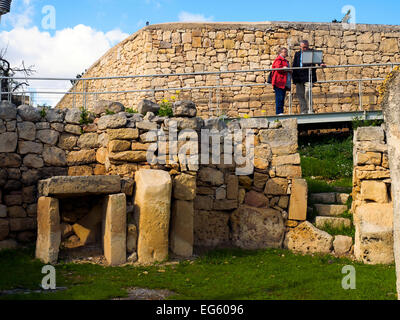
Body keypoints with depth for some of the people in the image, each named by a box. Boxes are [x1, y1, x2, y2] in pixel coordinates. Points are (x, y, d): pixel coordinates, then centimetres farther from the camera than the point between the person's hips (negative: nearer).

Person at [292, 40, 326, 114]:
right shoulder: (297, 54, 16)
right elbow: (294, 66, 14)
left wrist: (321, 64, -33)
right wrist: (294, 77, 7)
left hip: (308, 77, -4)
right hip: (299, 78, 4)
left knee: (307, 93, -14)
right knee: (300, 94, 5)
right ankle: (303, 111, 12)